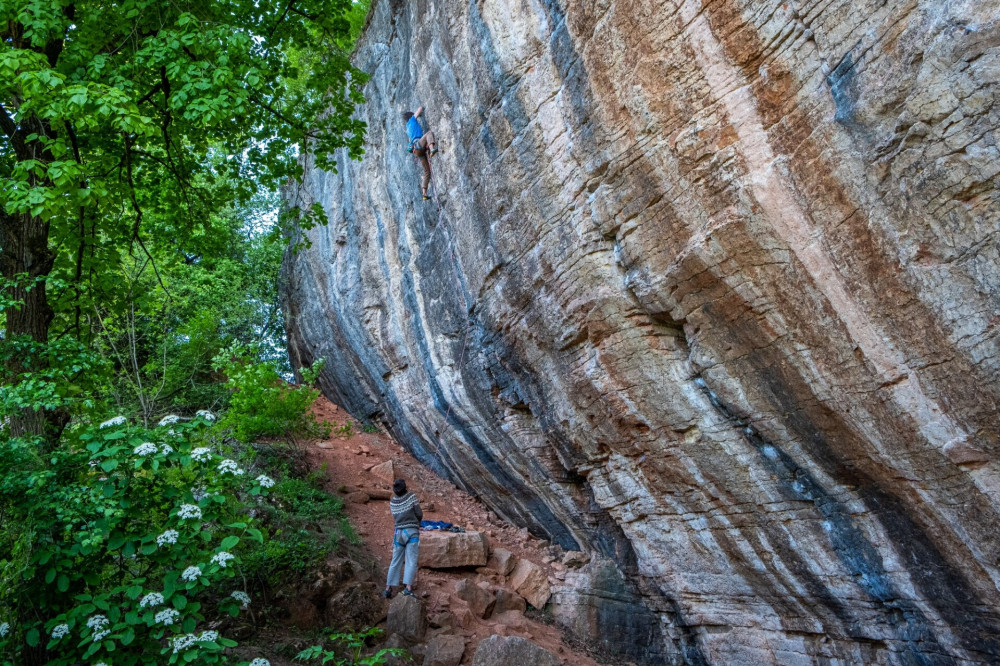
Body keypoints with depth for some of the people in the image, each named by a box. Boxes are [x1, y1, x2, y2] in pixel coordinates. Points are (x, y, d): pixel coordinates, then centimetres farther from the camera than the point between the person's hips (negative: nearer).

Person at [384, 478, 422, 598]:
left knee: (395, 562, 11)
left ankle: (388, 589, 9)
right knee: (411, 561, -8)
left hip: (398, 533, 4)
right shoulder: (412, 496, -6)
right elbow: (419, 514, -5)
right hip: (412, 532, -4)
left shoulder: (392, 502, 7)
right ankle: (408, 588, -21)